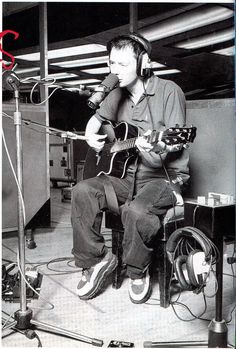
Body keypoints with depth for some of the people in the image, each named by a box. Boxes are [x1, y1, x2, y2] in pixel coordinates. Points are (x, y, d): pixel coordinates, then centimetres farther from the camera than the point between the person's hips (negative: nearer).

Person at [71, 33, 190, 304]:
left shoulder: (168, 91, -9)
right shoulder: (118, 94, 10)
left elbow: (176, 143, -14)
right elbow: (97, 118, 28)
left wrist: (159, 148, -37)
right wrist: (91, 136, 6)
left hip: (165, 176, -6)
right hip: (128, 173, 6)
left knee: (136, 211, -34)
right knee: (82, 192, -18)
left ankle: (137, 272, -4)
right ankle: (96, 260, -2)